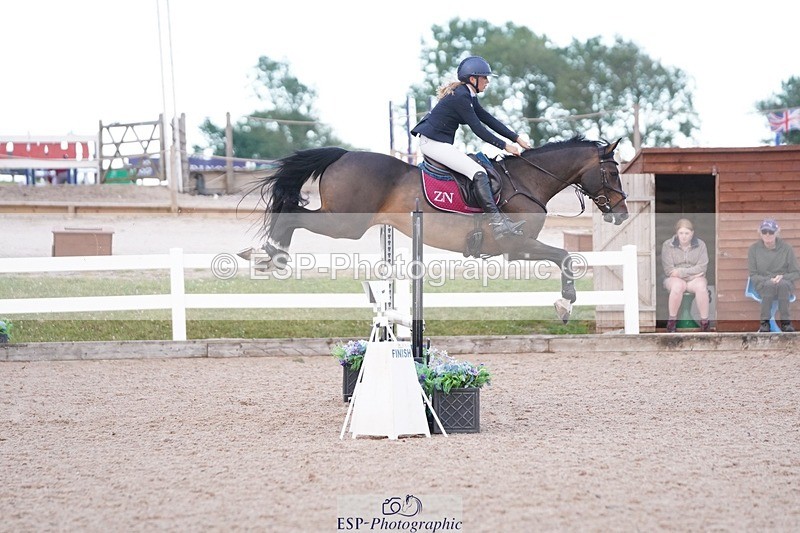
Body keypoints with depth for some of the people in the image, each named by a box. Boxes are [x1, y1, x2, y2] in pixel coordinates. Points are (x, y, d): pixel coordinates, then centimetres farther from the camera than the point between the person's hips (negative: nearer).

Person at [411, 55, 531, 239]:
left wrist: (516, 138, 11)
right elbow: (478, 129, -17)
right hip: (434, 143, -11)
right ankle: (497, 223, -27)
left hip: (440, 143, 11)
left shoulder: (468, 96, 14)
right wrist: (504, 146, -11)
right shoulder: (460, 97, -17)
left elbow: (488, 120, 15)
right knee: (478, 172, -19)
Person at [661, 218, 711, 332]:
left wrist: (681, 272, -17)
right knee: (678, 286, -37)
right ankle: (672, 320, -23)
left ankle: (704, 322, -26)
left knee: (701, 286, -33)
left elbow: (702, 268, -7)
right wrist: (692, 273, -12)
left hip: (695, 279, 1)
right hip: (675, 279, -1)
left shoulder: (700, 245, 3)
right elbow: (668, 270, -8)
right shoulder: (667, 245, -1)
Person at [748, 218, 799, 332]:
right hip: (763, 286, 0)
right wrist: (768, 280, -16)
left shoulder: (786, 248, 0)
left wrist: (782, 277, -16)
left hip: (785, 285, 0)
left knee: (782, 284, -37)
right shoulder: (754, 249, 1)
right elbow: (753, 275, 2)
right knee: (769, 284, -37)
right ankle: (765, 322, -29)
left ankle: (785, 321, -27)